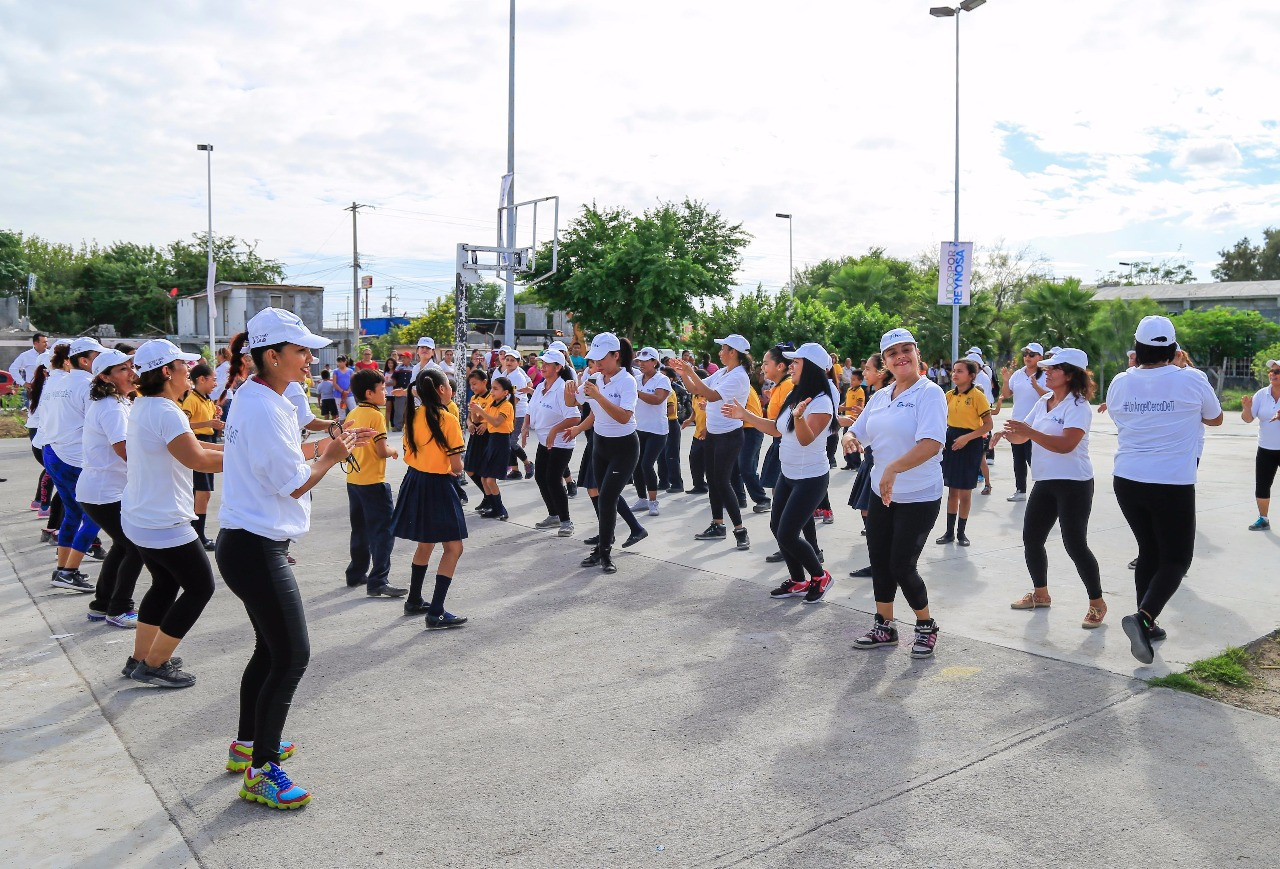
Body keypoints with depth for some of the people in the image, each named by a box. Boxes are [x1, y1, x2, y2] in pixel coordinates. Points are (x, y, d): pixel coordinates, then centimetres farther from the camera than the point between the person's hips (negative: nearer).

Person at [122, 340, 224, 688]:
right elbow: (197, 459, -29)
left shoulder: (142, 406, 8)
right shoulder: (165, 412, -23)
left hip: (138, 517, 10)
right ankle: (154, 665, 11)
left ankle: (139, 659, 31)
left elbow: (185, 446, 10)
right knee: (200, 588, 3)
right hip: (165, 525, -10)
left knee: (165, 583, 23)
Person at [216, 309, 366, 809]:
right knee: (292, 656, -6)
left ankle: (246, 744, 37)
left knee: (271, 649, 21)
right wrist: (331, 457, -3)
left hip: (246, 542, 11)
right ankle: (259, 773, 4)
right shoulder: (264, 409, -20)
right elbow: (295, 484, -19)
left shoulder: (254, 398, 12)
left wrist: (327, 446, 10)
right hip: (256, 548, -11)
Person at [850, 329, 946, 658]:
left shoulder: (930, 393, -14)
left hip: (919, 497, -7)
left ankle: (926, 627, 20)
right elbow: (860, 433, 15)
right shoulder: (880, 397, 7)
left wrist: (894, 468, -38)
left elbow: (931, 444, -27)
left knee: (902, 566, -4)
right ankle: (884, 627, 28)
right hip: (881, 493, 7)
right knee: (879, 561, 11)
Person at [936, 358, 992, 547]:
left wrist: (966, 438, -21)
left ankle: (961, 532, 18)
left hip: (970, 443, -5)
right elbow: (942, 418, 15)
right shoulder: (950, 395, 6)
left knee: (965, 491, 4)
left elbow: (988, 425, -13)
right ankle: (950, 532, 18)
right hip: (951, 441, 5)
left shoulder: (977, 395, -11)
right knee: (952, 490, 10)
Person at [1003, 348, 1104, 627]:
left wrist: (1029, 431, -31)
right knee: (1031, 538, 10)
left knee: (1075, 543, -7)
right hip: (1045, 482, 8)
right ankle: (1040, 593, 27)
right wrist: (1011, 433, -12)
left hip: (1074, 484, -8)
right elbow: (1023, 436, 11)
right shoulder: (1043, 402, 10)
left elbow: (1066, 445, -27)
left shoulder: (1078, 406, -14)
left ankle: (1097, 604, 8)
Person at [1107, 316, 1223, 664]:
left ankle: (1146, 625, 23)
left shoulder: (1121, 383, 0)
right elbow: (1215, 418, 11)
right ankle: (1143, 617, -16)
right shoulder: (1191, 380, -7)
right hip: (1173, 484, -4)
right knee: (1176, 558, 6)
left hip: (1127, 480, 4)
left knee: (1149, 551, 19)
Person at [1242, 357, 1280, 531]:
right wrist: (1247, 407, -23)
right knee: (1261, 486, 6)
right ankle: (1263, 519, 19)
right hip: (1265, 449, 3)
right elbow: (1248, 418, -3)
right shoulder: (1262, 394, -1)